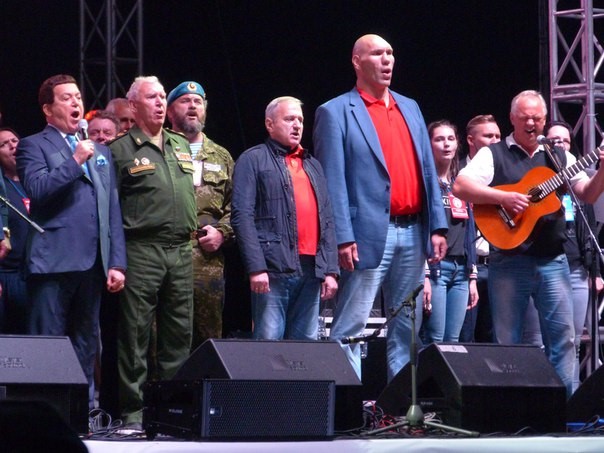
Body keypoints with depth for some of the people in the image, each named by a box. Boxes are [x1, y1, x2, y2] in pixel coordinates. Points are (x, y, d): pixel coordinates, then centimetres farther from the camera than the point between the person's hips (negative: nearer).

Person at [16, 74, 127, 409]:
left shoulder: (100, 152, 22)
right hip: (53, 262, -6)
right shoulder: (34, 146, 5)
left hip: (92, 264, 6)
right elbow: (38, 190, -13)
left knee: (86, 344, 7)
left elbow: (113, 211, 18)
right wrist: (75, 161, -13)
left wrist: (117, 263, 10)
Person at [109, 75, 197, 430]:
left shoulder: (183, 147, 18)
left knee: (179, 333, 7)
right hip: (141, 251, -6)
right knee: (136, 333, -4)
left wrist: (194, 229, 14)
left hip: (181, 251, 6)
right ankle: (133, 410, -1)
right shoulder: (121, 150, 0)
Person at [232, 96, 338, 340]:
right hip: (273, 270, -6)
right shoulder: (253, 160, 4)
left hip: (311, 271, 6)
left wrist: (330, 270, 10)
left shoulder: (312, 165, 24)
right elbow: (242, 216, -6)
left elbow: (326, 220, 21)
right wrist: (256, 267, -16)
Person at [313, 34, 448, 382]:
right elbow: (333, 181, -7)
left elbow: (428, 170, 16)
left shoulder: (410, 108, 18)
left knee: (407, 327, 9)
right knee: (350, 327, -6)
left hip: (413, 232, 7)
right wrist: (344, 237, -15)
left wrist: (438, 226, 7)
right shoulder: (336, 113, 0)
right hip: (370, 234, -6)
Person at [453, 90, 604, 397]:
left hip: (552, 260, 3)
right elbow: (460, 187, -11)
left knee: (562, 335, 0)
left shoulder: (559, 157, 14)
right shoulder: (493, 155, 2)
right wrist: (504, 197, -21)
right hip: (509, 260, -3)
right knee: (507, 341, 2)